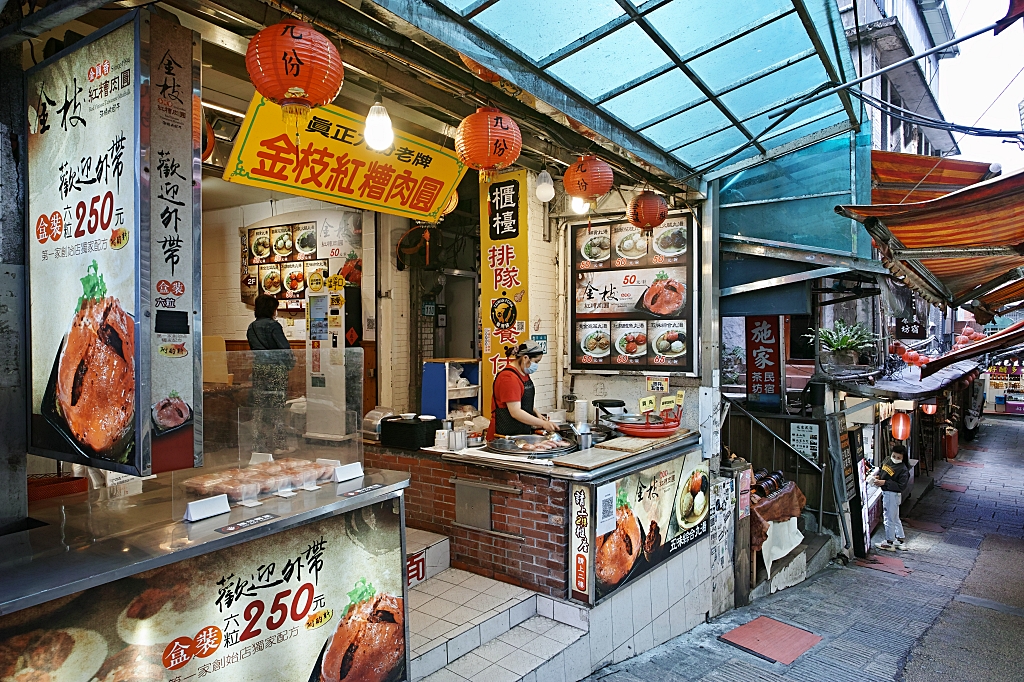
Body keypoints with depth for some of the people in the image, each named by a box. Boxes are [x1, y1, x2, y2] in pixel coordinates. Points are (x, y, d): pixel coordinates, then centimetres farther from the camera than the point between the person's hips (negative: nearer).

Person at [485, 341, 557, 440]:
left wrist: (536, 413, 8)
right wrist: (543, 423, -19)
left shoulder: (524, 374, 12)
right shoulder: (509, 378, -20)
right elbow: (515, 412, -23)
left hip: (522, 433, 9)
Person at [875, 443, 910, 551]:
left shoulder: (903, 470, -20)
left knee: (889, 518, 4)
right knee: (895, 518, 21)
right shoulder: (887, 460, 2)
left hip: (893, 495, -9)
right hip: (886, 493, 9)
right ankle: (901, 539, 35)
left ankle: (889, 542, 18)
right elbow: (881, 469, 20)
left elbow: (901, 486, -23)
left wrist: (885, 482, -26)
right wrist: (877, 476, 0)